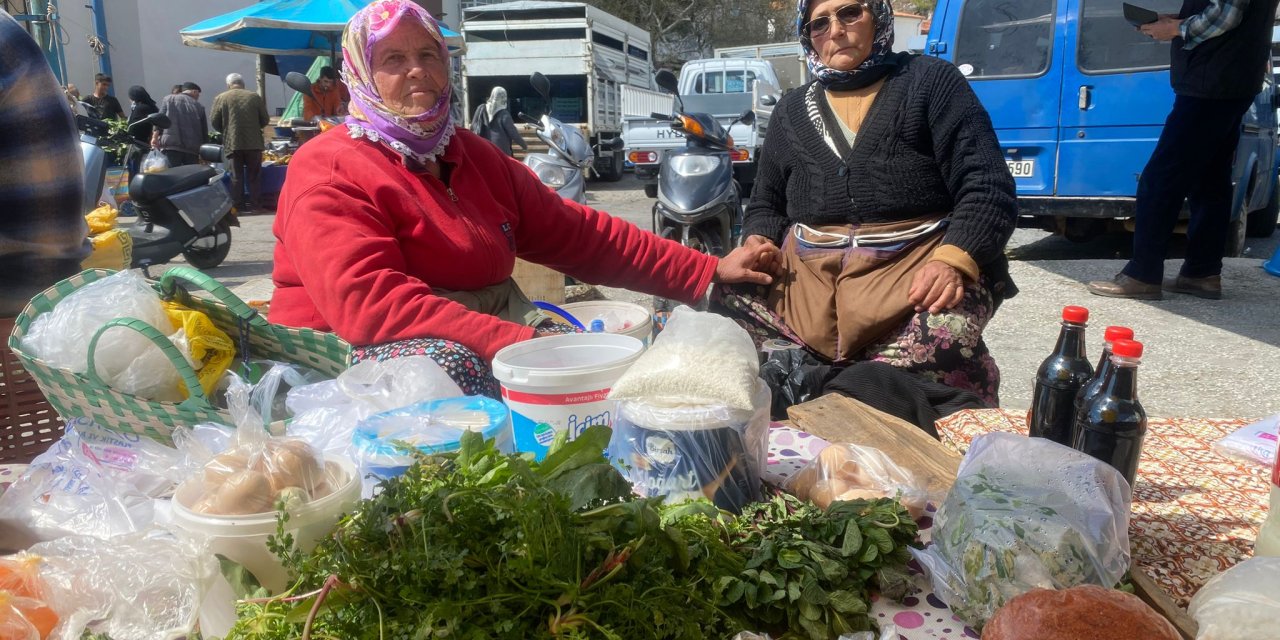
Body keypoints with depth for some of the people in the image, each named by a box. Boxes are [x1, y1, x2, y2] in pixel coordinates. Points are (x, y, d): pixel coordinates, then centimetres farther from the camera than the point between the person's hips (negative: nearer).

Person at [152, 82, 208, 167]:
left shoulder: (169, 99, 13)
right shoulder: (199, 106, 15)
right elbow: (204, 131, 14)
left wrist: (155, 137, 0)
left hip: (171, 145, -2)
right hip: (192, 149, 2)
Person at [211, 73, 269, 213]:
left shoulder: (220, 98, 0)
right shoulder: (255, 97, 1)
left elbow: (215, 123, 1)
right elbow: (265, 120, 4)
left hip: (232, 143, 0)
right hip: (254, 142, 0)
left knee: (236, 177, 6)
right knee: (254, 176, 9)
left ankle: (239, 206, 6)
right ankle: (255, 204, 9)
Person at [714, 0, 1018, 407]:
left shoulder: (930, 81, 9)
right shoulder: (791, 110, 21)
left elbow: (987, 186, 0)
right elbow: (765, 205, 26)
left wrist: (954, 261, -19)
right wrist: (759, 242, 1)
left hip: (917, 267, -3)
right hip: (805, 273, 3)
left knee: (944, 337, -36)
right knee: (714, 307, -25)